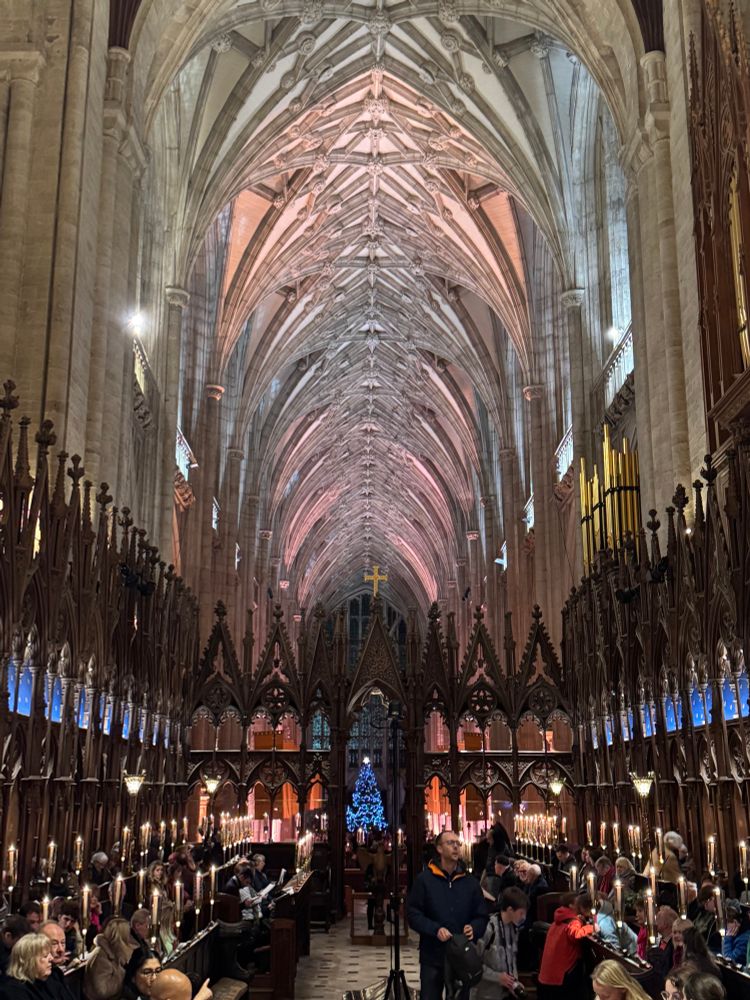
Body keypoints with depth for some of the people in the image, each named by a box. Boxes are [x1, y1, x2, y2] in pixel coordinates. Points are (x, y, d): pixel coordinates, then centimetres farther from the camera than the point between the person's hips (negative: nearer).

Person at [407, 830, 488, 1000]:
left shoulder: (470, 882, 7)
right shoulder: (424, 879, -3)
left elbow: (482, 916, 8)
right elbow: (413, 915, -7)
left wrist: (474, 928, -14)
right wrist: (436, 929, -22)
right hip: (433, 956, -3)